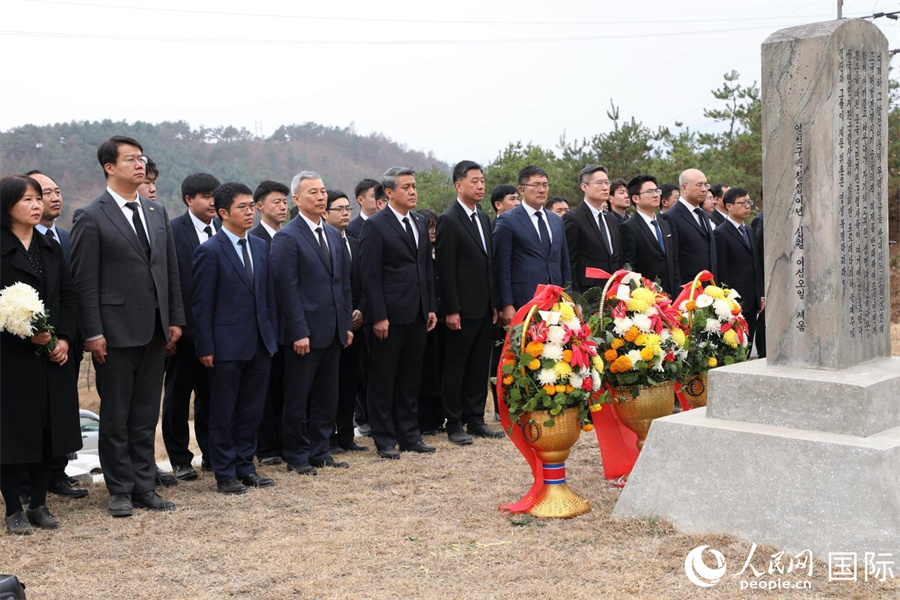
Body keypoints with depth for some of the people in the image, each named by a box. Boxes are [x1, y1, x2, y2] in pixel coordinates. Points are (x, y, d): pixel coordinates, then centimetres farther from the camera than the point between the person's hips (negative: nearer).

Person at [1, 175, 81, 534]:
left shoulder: (50, 249, 12)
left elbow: (69, 297, 10)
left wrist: (64, 338, -3)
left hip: (53, 357, 6)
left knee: (48, 430, 8)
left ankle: (39, 505, 19)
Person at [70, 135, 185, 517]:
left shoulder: (157, 214, 12)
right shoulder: (90, 217, -7)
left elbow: (171, 271, 14)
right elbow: (85, 281, -10)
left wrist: (175, 319, 8)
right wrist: (93, 333, -14)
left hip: (155, 331, 6)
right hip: (116, 331, -5)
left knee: (146, 415, 12)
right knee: (116, 417, 6)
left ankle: (144, 486, 21)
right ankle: (120, 490, 16)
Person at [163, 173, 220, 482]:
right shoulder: (172, 230, -7)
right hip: (185, 329, -4)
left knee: (210, 394, 13)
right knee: (178, 395, 7)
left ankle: (212, 454, 24)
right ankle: (179, 459, 17)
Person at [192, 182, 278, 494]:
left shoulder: (260, 246, 11)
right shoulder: (210, 251, -9)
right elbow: (201, 305, -10)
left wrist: (271, 337, 12)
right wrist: (206, 348, -12)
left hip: (259, 345, 6)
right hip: (227, 346, -6)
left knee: (251, 410, 12)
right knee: (223, 413, 5)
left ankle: (245, 467, 23)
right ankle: (225, 474, 14)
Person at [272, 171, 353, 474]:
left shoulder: (333, 234, 13)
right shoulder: (287, 237, -10)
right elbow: (288, 289, -14)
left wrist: (347, 324, 11)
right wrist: (299, 333, -18)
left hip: (333, 332, 7)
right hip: (305, 332, -7)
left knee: (327, 397, 13)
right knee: (298, 398, 4)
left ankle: (320, 452, 23)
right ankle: (297, 457, 14)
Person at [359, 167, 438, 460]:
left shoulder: (420, 223, 13)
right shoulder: (375, 225, -9)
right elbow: (370, 275, -12)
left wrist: (431, 307, 11)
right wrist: (378, 317, -16)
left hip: (417, 315, 7)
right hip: (389, 315, -6)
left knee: (411, 378, 13)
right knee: (383, 380, 4)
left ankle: (409, 435, 23)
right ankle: (385, 440, 12)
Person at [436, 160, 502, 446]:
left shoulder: (483, 218, 13)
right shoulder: (449, 220, -10)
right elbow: (445, 269, -14)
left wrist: (495, 304, 12)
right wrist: (451, 310, -17)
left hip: (485, 308, 7)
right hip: (462, 309, -7)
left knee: (479, 366, 12)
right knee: (455, 368, 2)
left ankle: (475, 420, 20)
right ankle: (454, 424, 9)